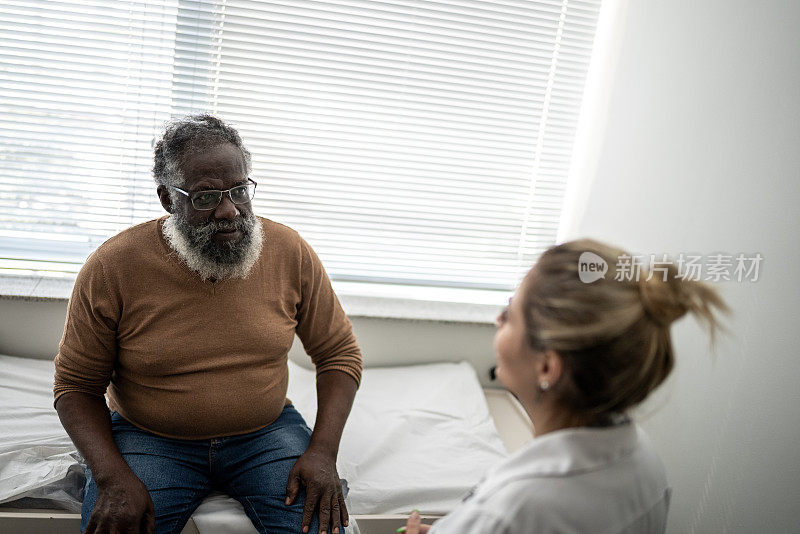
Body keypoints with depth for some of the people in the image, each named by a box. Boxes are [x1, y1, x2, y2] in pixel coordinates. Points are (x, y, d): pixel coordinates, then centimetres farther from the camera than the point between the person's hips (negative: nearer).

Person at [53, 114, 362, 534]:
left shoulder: (290, 253, -7)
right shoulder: (111, 267, -12)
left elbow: (339, 354, 0)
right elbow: (76, 386, -4)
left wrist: (323, 452, -13)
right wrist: (113, 476, -19)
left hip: (267, 430, 1)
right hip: (149, 438, 0)